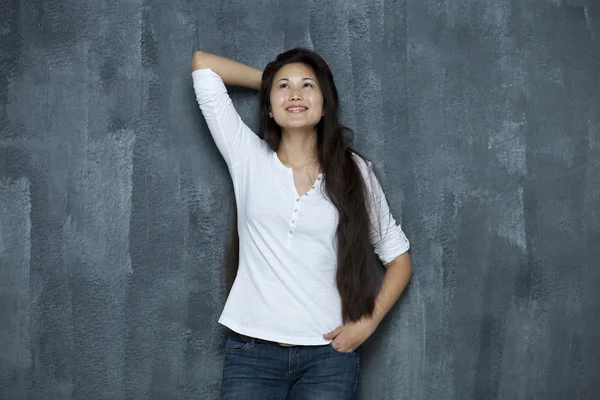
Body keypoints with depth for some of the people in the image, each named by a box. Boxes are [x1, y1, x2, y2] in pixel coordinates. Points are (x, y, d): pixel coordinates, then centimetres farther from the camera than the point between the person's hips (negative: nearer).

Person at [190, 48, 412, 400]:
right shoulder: (249, 158, 3)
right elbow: (202, 63, 3)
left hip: (328, 355, 0)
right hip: (252, 351, 0)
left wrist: (367, 323, -2)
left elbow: (398, 257, 10)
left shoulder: (353, 171, 3)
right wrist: (269, 81, 13)